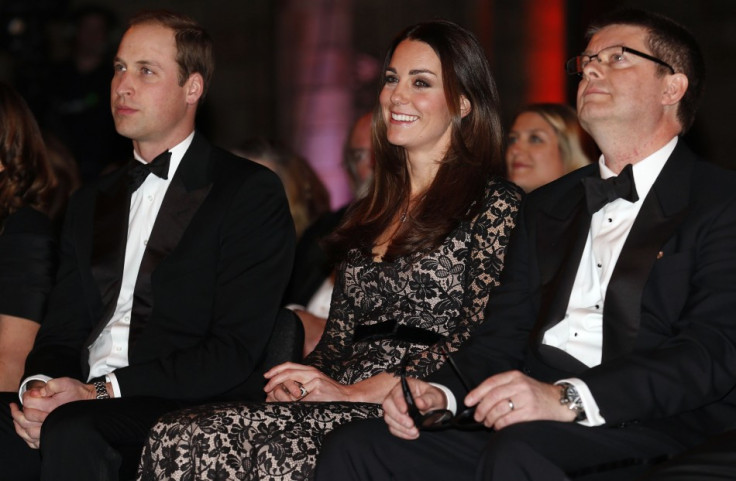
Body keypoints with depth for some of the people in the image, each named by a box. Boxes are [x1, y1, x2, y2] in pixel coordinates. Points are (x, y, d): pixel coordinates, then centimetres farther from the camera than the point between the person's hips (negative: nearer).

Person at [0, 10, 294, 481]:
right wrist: (39, 387, -7)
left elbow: (234, 350, -6)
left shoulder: (252, 192, 3)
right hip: (85, 404, 5)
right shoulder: (91, 203, 24)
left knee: (71, 431, -35)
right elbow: (62, 331, 17)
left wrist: (103, 391, -15)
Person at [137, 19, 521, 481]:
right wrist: (300, 380, -1)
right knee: (175, 438, -22)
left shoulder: (496, 204, 1)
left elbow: (482, 341, -10)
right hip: (341, 403, 6)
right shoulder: (372, 213, 24)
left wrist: (356, 392, -14)